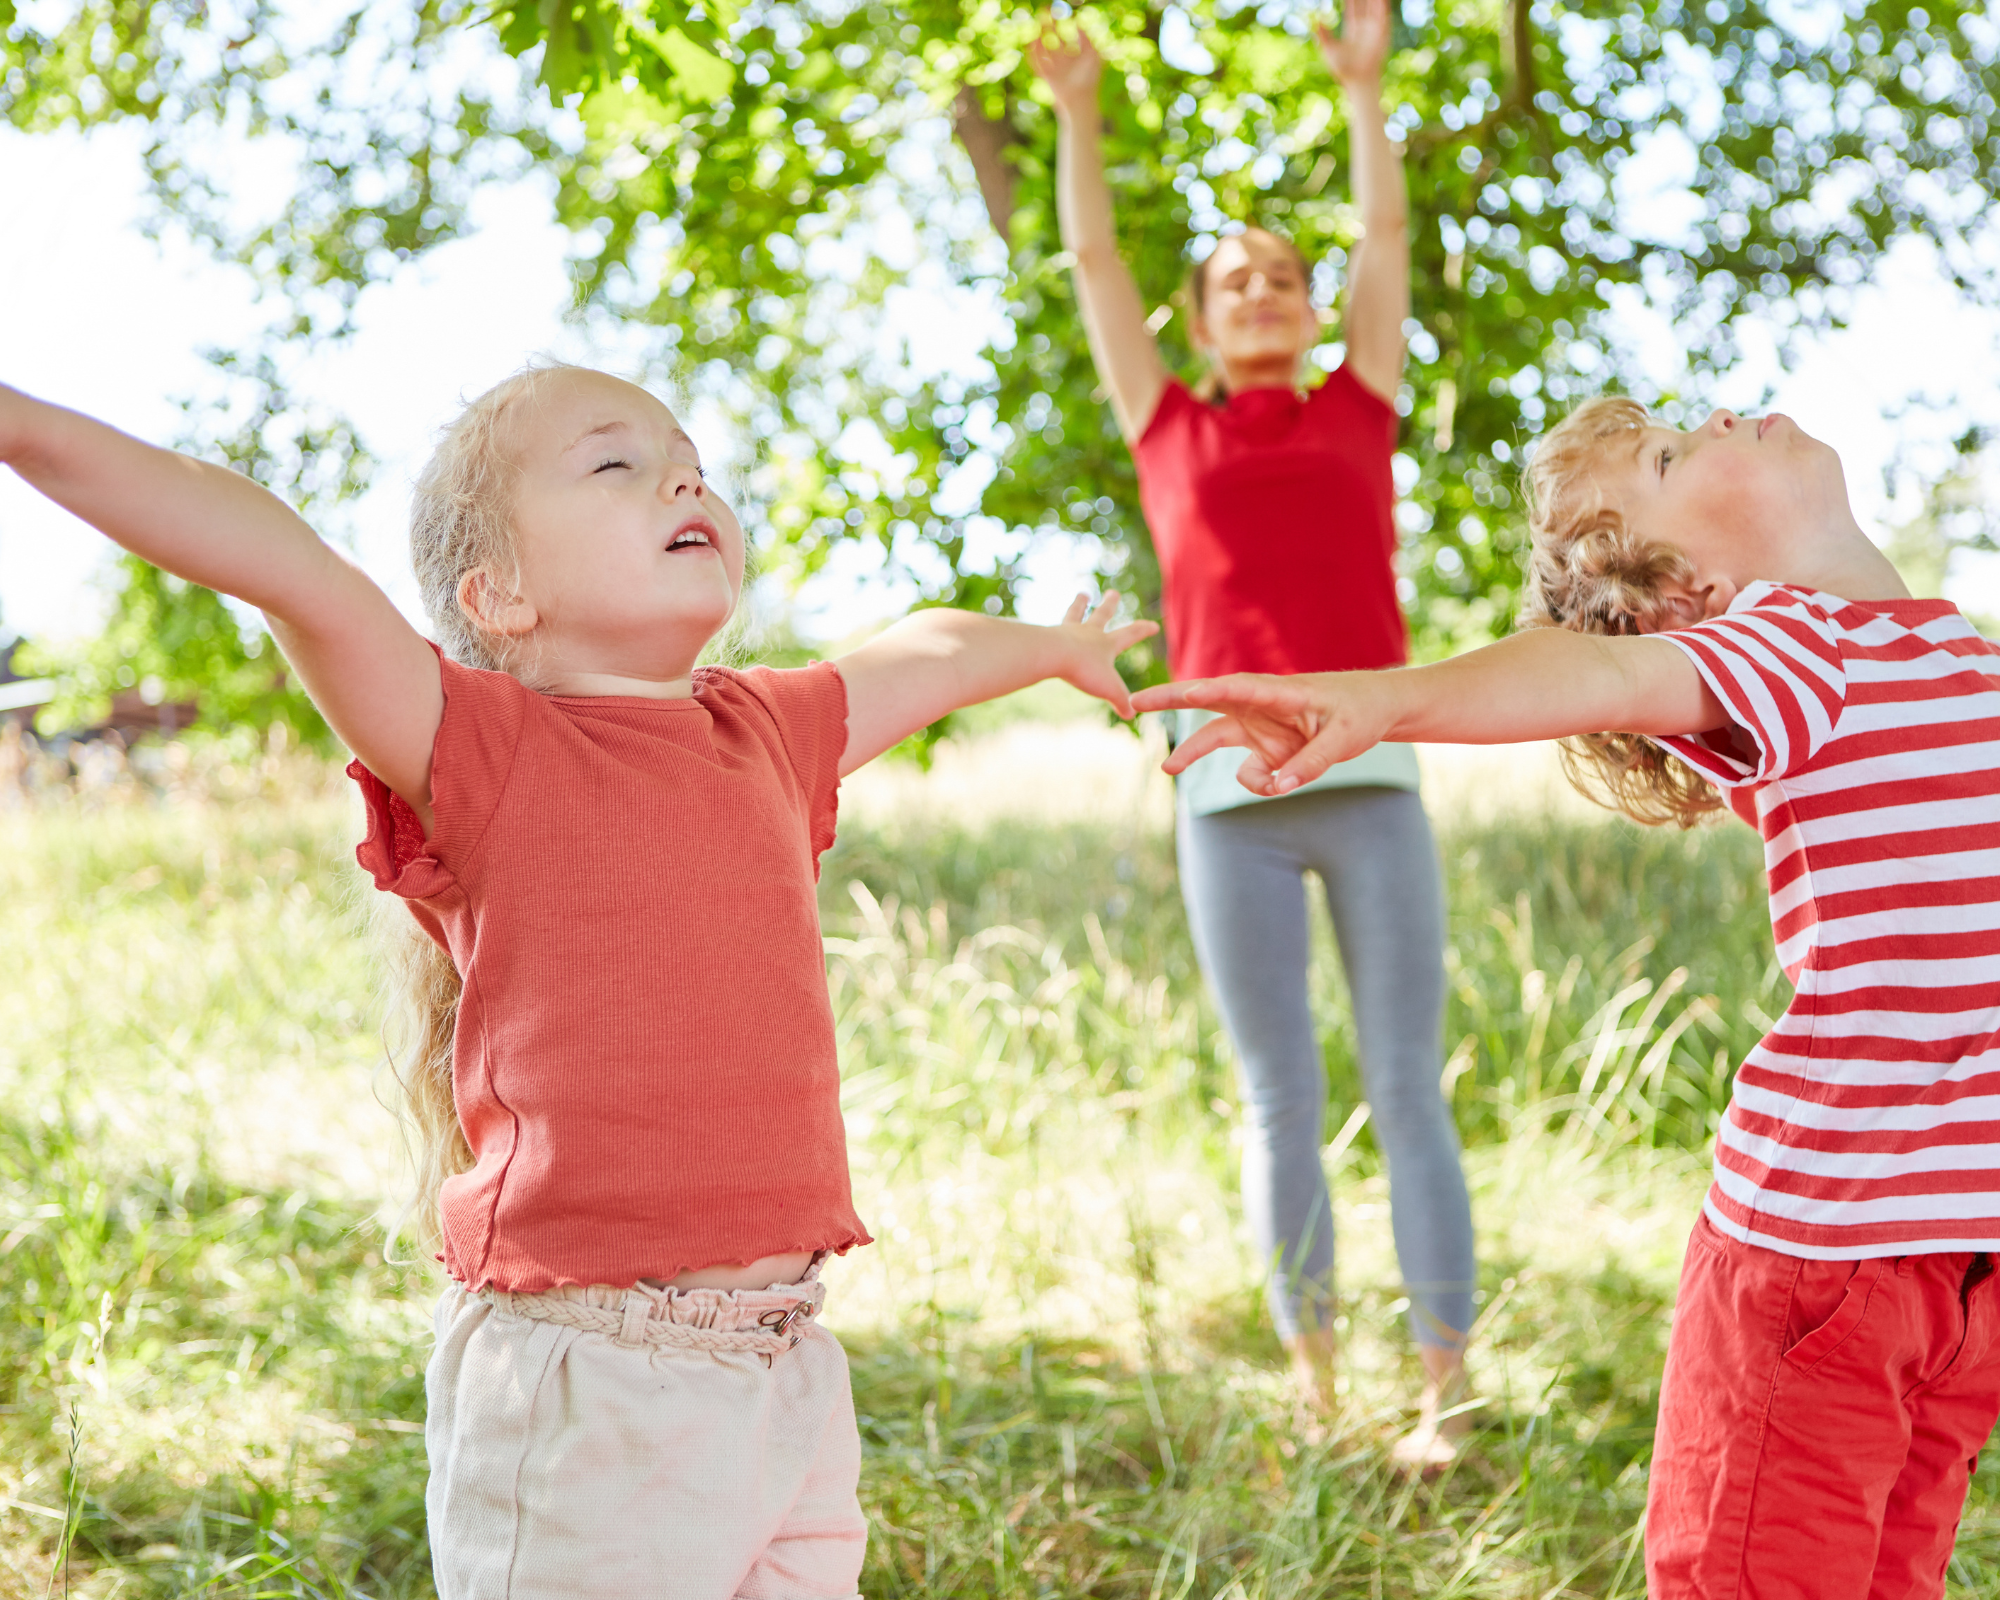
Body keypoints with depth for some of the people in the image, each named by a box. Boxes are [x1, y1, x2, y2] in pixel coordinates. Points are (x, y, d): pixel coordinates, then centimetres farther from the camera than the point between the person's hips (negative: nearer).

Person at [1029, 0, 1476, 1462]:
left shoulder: (1359, 410, 20)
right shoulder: (1171, 428, 19)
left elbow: (1389, 237, 21)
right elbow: (1093, 260, 21)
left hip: (1374, 785, 0)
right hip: (1232, 798, 0)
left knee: (1409, 1093, -3)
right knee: (1285, 1104, 3)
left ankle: (1445, 1396, 0)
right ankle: (1314, 1382, 15)